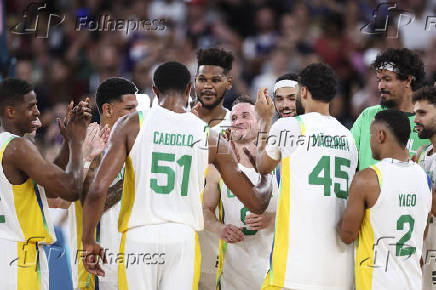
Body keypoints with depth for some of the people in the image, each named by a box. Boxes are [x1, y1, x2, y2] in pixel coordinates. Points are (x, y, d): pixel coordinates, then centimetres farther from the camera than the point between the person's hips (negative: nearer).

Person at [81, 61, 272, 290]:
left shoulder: (131, 125, -1)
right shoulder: (210, 137, 5)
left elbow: (97, 190, -9)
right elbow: (256, 203, 9)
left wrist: (88, 241, 3)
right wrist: (266, 179, 32)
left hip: (138, 238, -1)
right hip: (184, 240, 1)